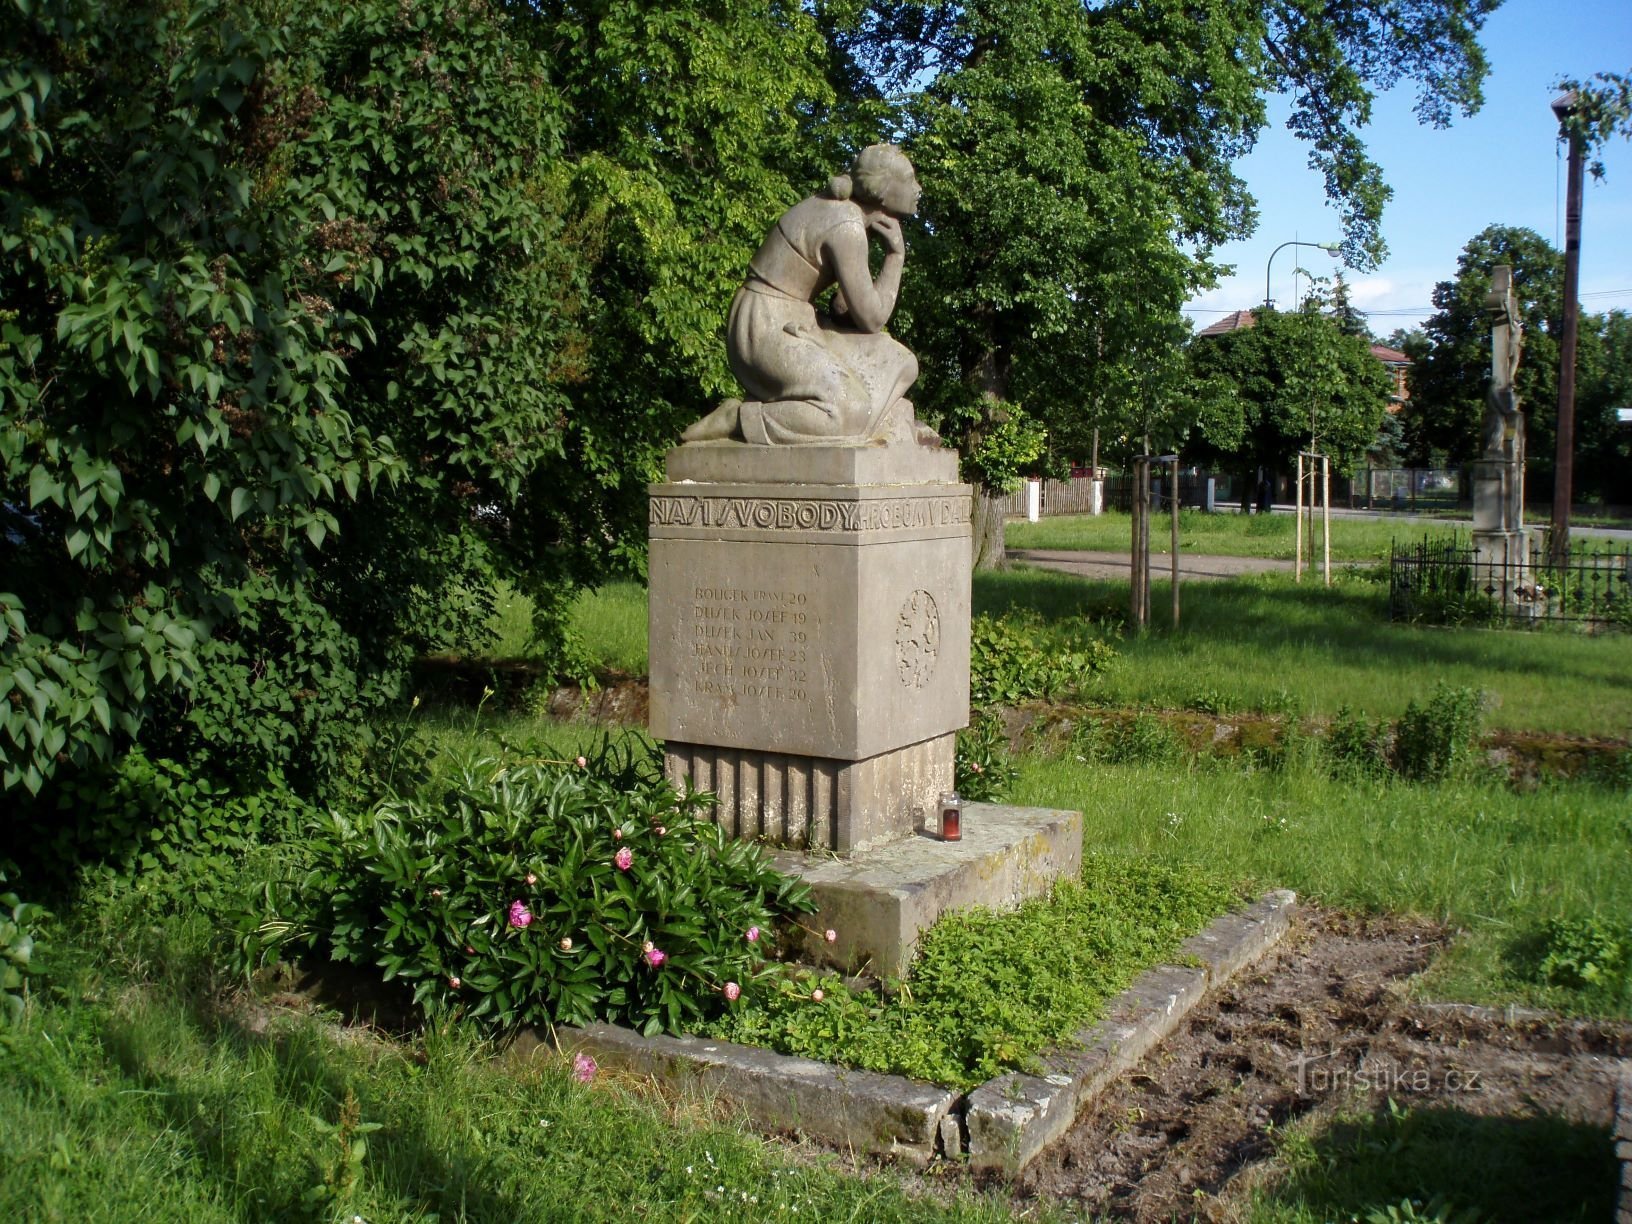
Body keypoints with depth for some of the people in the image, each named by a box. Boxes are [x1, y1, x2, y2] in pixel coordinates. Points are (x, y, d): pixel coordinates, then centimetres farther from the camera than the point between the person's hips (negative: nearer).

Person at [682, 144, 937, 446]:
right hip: (770, 332, -10)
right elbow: (872, 318, -17)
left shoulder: (835, 207, 11)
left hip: (790, 323, 10)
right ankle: (735, 419, -16)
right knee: (851, 415, -22)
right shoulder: (847, 228, -18)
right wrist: (896, 254, -8)